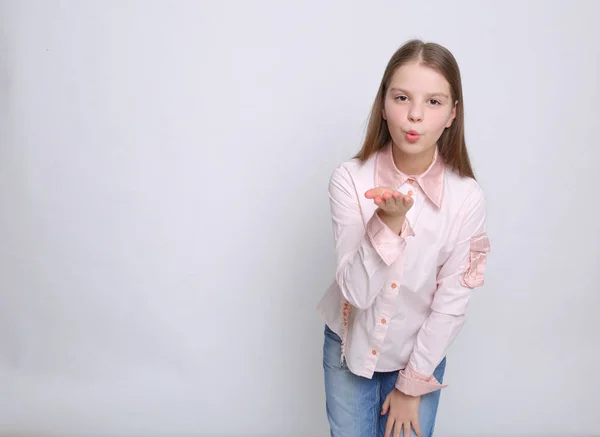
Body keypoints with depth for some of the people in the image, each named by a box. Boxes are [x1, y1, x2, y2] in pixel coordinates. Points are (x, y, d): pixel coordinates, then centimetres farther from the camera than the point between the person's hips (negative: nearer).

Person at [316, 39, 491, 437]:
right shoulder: (350, 179, -20)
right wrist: (388, 223, -38)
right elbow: (357, 291, -23)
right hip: (350, 344, 0)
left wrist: (412, 385, -6)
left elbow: (452, 302, -12)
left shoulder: (467, 197, -19)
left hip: (420, 352, 0)